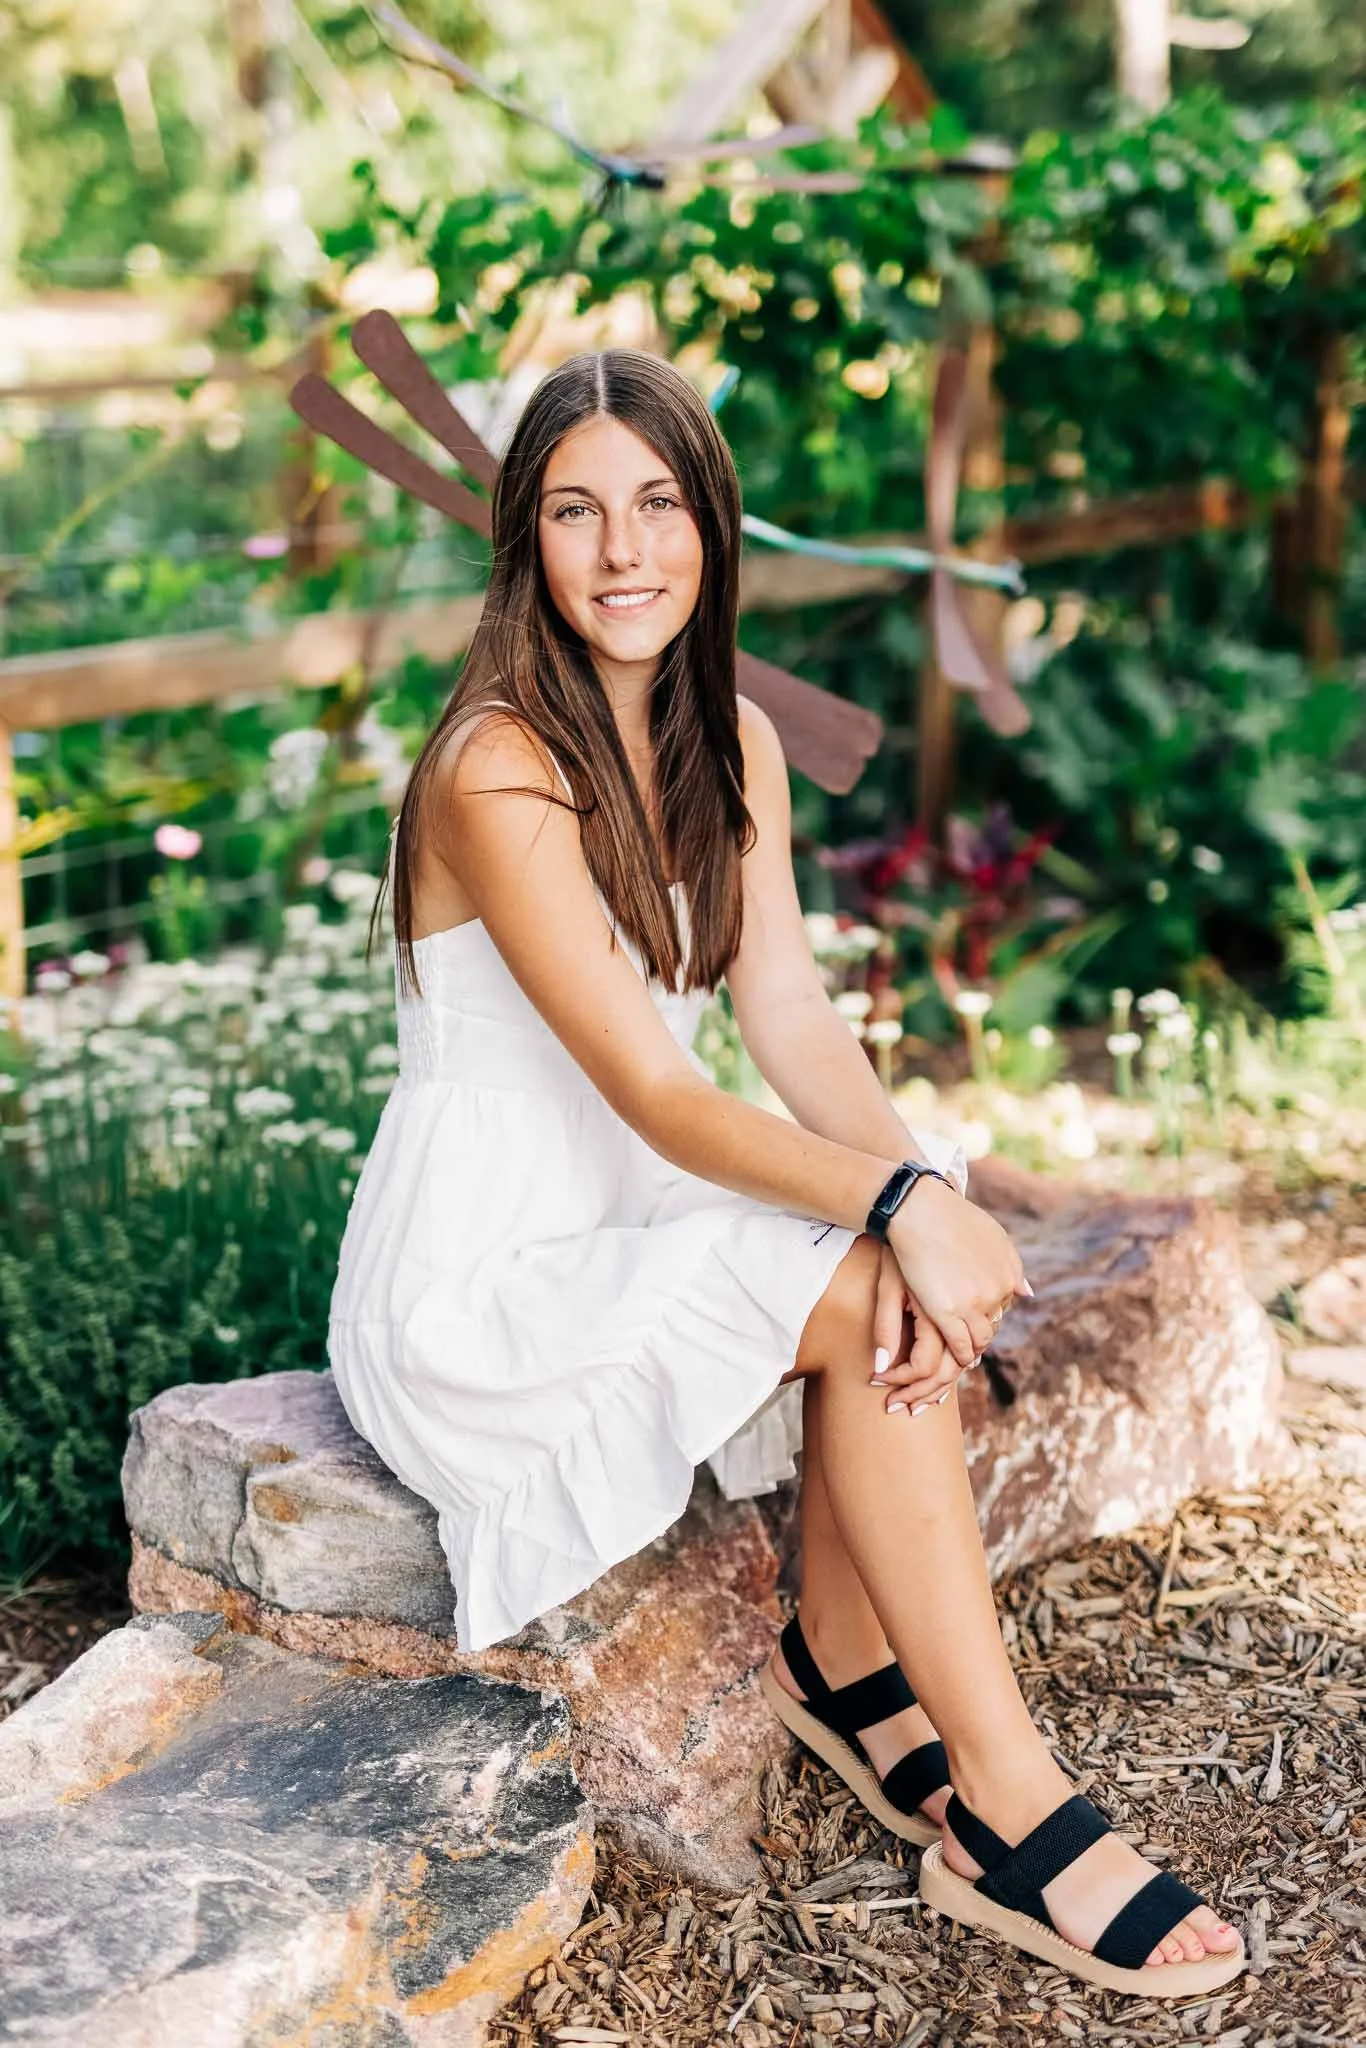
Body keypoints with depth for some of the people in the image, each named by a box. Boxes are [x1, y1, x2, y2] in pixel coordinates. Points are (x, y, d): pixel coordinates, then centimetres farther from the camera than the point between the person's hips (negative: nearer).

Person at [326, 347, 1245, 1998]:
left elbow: (793, 1020, -5)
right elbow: (653, 1092, -25)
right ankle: (1011, 1815, -16)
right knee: (872, 1291, -23)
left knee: (912, 1280, -17)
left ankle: (842, 1664, 2)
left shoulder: (732, 744, 3)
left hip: (620, 1234, 7)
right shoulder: (498, 768, -21)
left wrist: (916, 1186, -23)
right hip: (473, 1287, -7)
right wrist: (897, 1205, -34)